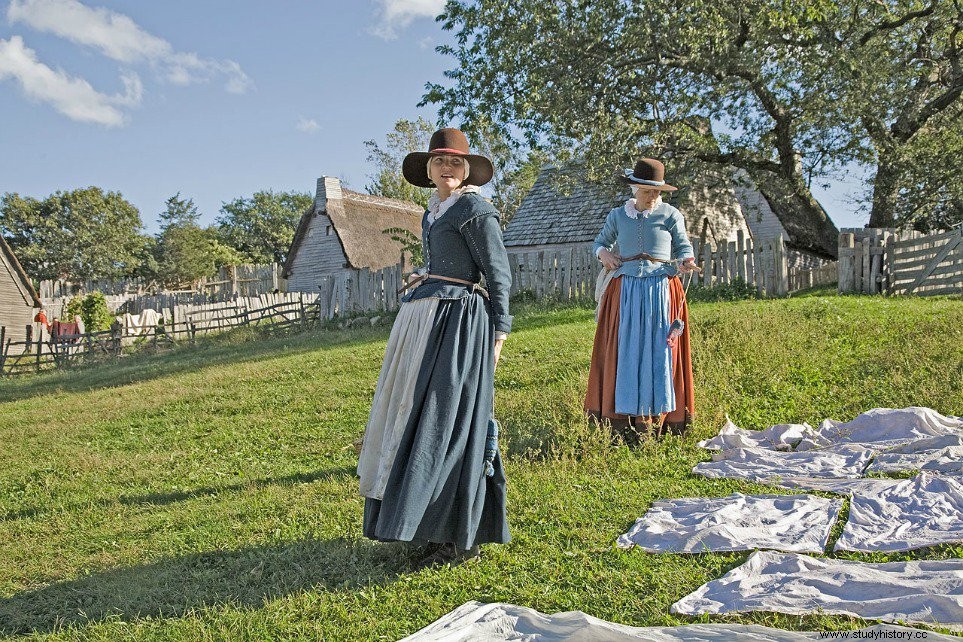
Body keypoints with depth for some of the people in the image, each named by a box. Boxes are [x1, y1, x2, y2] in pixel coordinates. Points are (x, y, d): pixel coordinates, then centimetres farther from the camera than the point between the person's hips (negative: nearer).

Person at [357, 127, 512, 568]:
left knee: (447, 424, -8)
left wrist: (498, 333, -11)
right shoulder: (433, 213, 19)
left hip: (457, 324, -9)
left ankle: (459, 537, 0)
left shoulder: (476, 210, -6)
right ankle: (432, 527, 20)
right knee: (417, 420, 10)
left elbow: (499, 275, -8)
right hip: (424, 322, 9)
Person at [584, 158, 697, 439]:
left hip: (662, 290, -1)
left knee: (658, 351, -2)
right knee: (624, 352, -1)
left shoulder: (671, 215, 4)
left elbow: (683, 247, 8)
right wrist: (603, 253, -1)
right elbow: (601, 240, 22)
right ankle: (623, 417, 4)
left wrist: (685, 263, -13)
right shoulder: (617, 216, 9)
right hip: (626, 290, 2)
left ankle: (652, 419, 3)